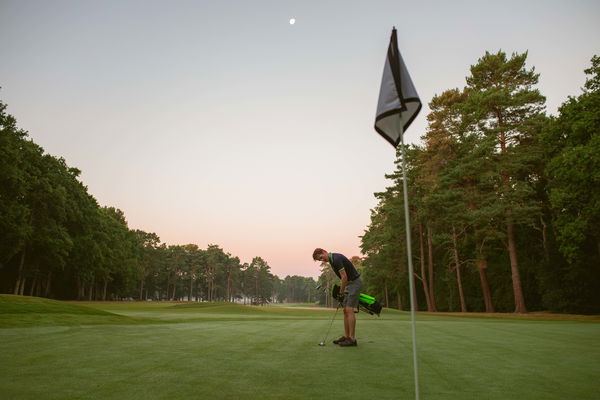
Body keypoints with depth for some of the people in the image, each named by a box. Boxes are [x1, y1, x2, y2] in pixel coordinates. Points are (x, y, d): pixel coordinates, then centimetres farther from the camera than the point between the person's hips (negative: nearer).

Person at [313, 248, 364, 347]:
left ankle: (352, 339, -8)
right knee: (345, 311, 8)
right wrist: (343, 290, 15)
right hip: (350, 283, 10)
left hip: (355, 282, -10)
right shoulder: (332, 260, 10)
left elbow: (344, 277, -22)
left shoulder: (336, 259, -21)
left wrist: (341, 291, -9)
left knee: (349, 310, -12)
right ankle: (346, 336, 12)